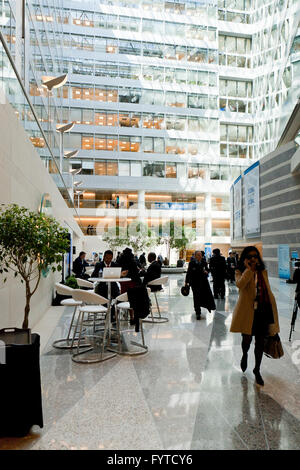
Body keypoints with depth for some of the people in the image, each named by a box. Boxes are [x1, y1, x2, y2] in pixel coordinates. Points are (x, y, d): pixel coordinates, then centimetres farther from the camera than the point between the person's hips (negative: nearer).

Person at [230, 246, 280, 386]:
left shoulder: (263, 272, 10)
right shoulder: (240, 272, -2)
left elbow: (268, 291, 13)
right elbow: (240, 285, -24)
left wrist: (272, 310, 8)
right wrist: (248, 269, -18)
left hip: (262, 311, 3)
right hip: (247, 311, -3)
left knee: (260, 342, 10)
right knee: (247, 339, 6)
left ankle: (257, 370, 29)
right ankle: (244, 355, 42)